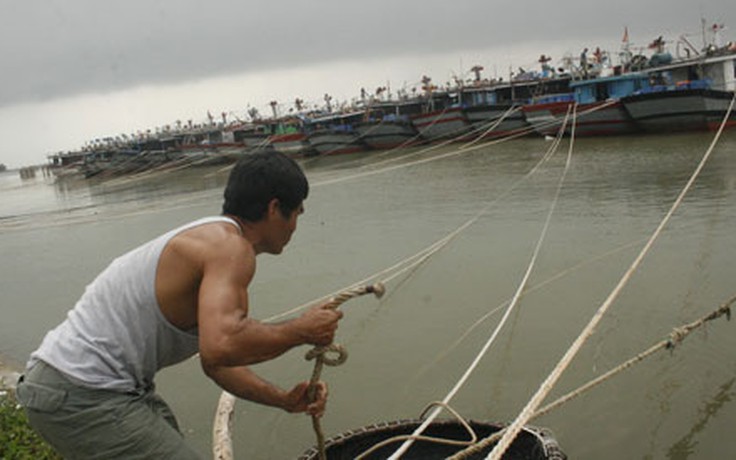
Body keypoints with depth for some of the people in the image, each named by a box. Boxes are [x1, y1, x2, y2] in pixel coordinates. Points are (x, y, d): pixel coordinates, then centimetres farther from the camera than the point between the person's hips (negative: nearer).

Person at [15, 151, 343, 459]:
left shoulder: (208, 240, 13)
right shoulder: (231, 246, -19)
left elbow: (215, 360, 17)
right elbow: (221, 346, -37)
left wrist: (283, 399, 7)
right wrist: (300, 331, -21)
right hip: (79, 398, -11)